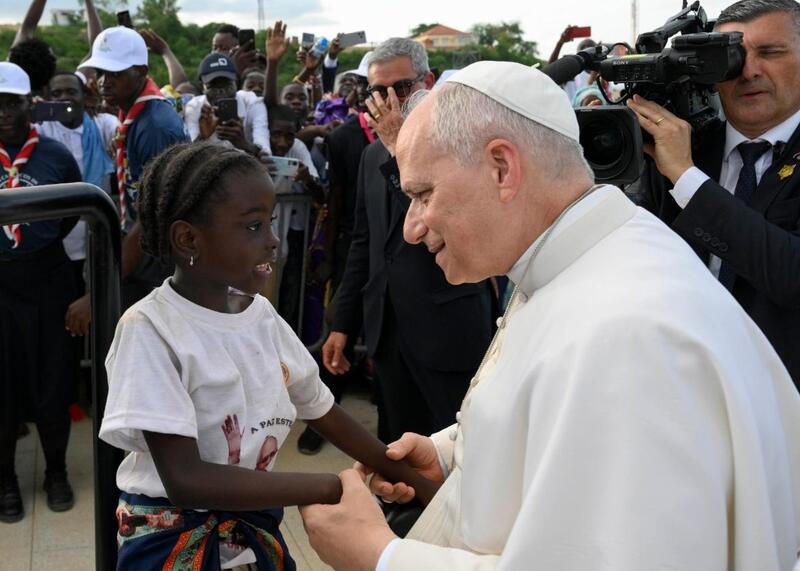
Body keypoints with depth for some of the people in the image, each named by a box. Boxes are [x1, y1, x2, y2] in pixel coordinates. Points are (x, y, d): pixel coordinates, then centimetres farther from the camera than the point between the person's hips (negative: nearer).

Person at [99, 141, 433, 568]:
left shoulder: (262, 315, -3)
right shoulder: (150, 329, -21)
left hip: (258, 531, 6)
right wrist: (334, 488, -30)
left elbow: (327, 415, 8)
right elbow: (183, 479, -28)